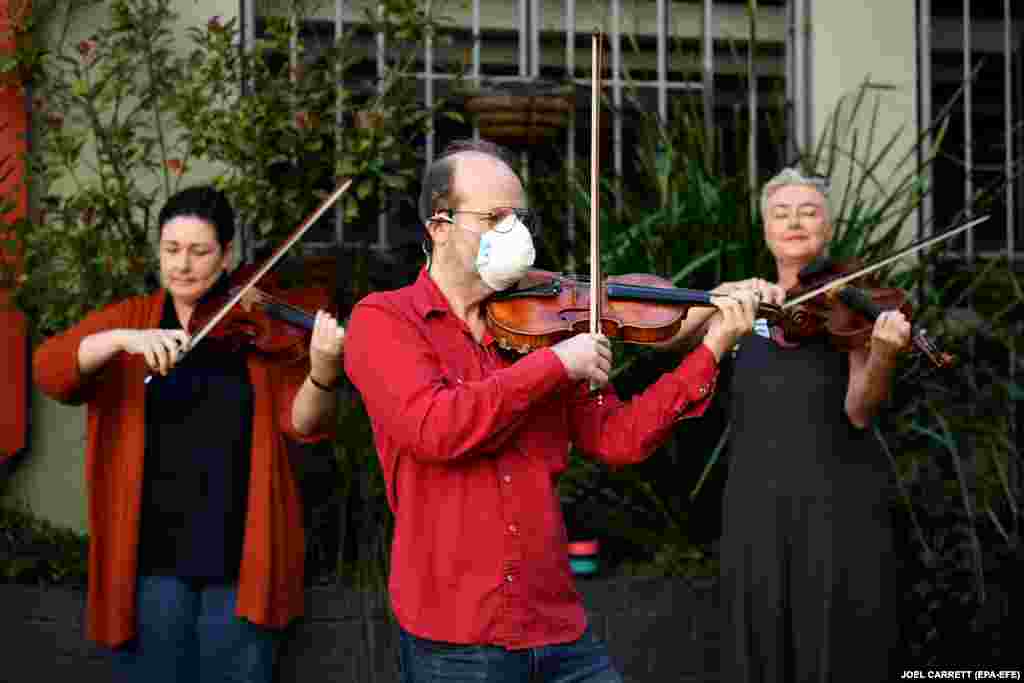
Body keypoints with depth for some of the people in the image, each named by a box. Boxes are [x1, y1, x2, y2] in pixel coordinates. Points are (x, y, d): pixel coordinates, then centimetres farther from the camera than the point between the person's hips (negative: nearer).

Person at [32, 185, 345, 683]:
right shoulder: (127, 318, 6)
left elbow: (302, 423, -8)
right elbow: (50, 370, -9)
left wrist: (322, 371, -29)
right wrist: (125, 338, -26)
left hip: (241, 554, -1)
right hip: (152, 552, 1)